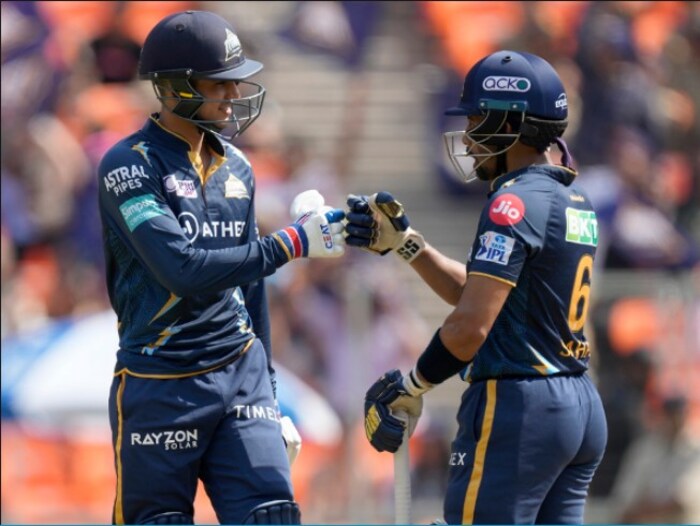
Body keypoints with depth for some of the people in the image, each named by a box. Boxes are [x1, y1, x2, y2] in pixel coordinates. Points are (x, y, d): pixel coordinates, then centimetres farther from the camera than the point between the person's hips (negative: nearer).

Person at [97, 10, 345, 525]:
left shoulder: (236, 168, 12)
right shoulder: (130, 166, -9)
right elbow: (184, 269, -21)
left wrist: (269, 399, 20)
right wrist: (292, 244, -19)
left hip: (240, 374, 6)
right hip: (161, 382, -5)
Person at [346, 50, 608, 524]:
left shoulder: (515, 203, -14)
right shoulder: (575, 202, 15)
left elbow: (471, 325, -20)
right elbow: (481, 293, 22)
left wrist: (412, 388, -6)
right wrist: (402, 241, 21)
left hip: (518, 407, -9)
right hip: (582, 409, 9)